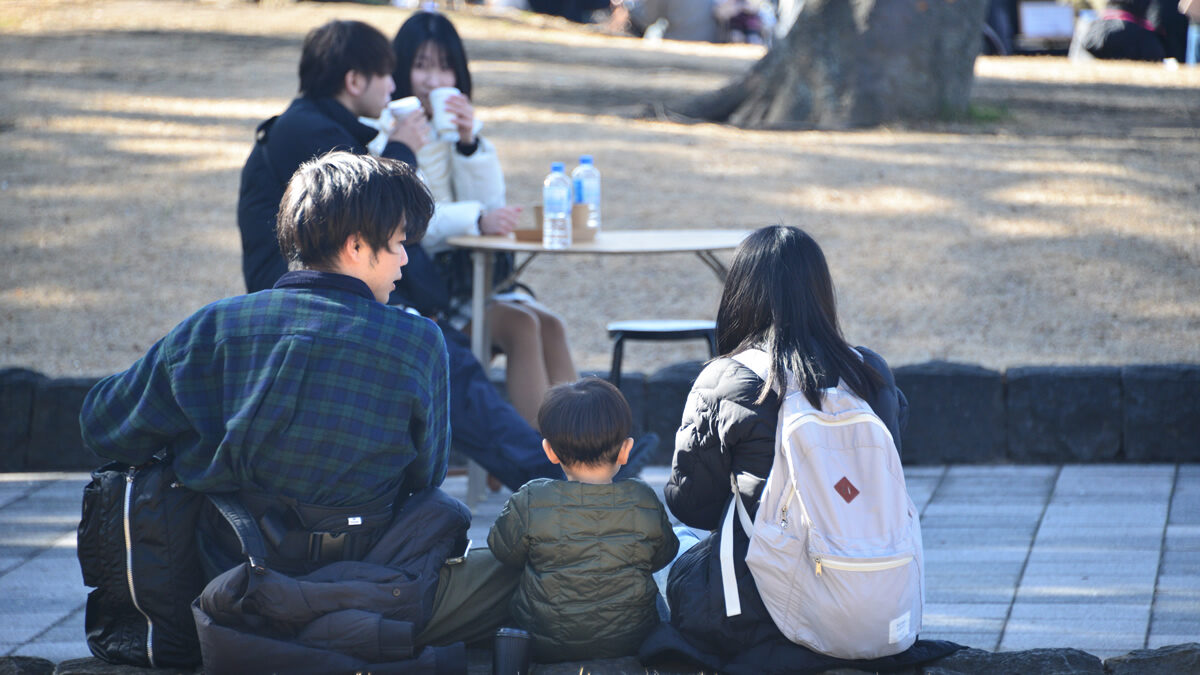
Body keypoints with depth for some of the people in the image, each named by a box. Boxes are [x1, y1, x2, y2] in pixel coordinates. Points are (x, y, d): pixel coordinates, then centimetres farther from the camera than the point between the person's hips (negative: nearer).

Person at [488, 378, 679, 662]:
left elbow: (505, 551, -1)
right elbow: (661, 557, 5)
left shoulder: (529, 503, -19)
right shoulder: (645, 503, -13)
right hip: (629, 641, 2)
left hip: (545, 646, -2)